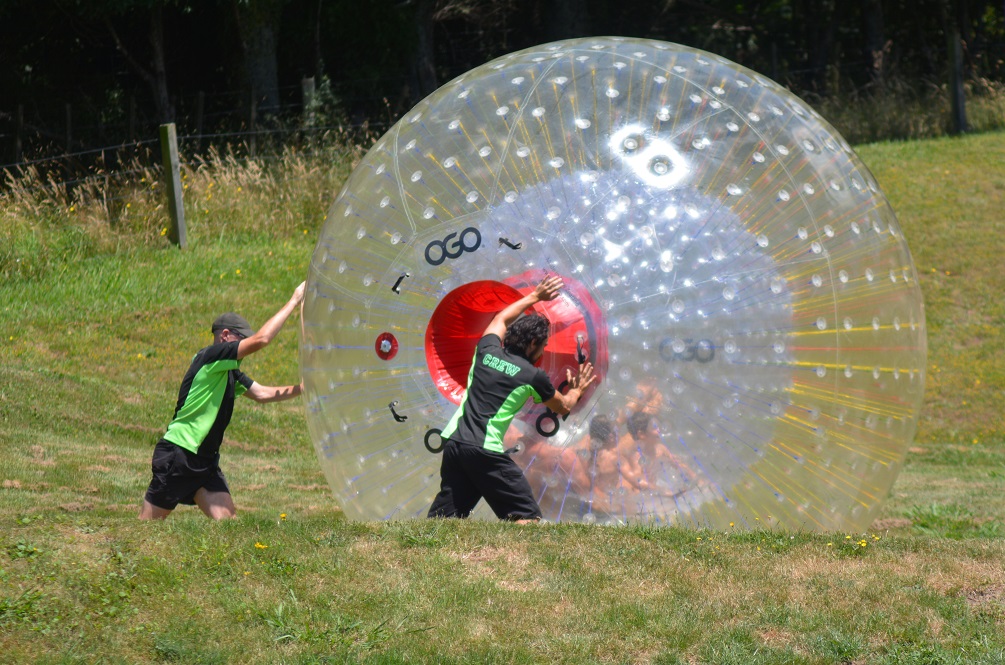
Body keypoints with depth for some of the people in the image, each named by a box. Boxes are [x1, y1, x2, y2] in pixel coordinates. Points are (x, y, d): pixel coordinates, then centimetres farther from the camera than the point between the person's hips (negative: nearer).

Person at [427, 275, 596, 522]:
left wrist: (534, 296, 45)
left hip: (453, 442, 6)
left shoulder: (486, 351, 11)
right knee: (528, 518, -6)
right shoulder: (532, 376, 0)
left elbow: (501, 320, 35)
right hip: (485, 451, -6)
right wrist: (576, 390, 41)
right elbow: (563, 407, 19)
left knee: (442, 518, 10)